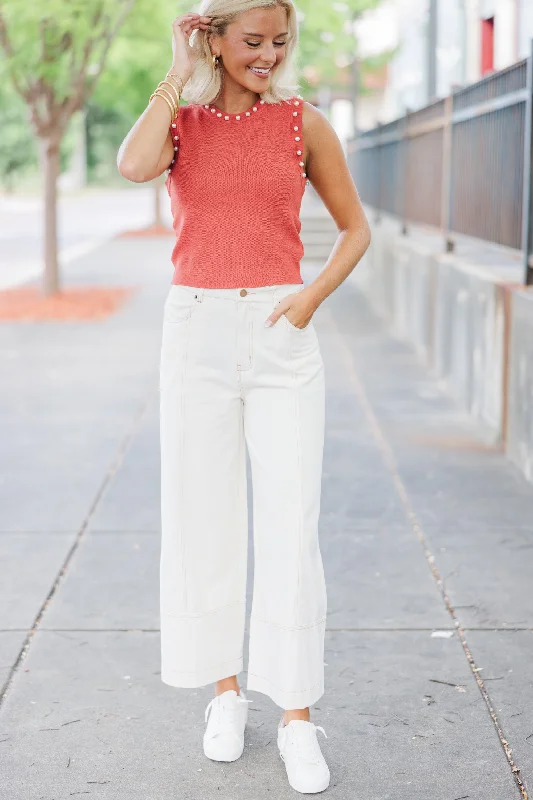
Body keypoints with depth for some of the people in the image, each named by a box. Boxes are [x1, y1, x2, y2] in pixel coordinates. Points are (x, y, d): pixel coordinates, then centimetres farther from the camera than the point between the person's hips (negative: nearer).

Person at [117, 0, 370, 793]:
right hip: (197, 334, 1)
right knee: (206, 520, 7)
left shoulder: (304, 123, 3)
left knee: (291, 527, -3)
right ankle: (226, 690, 25)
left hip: (282, 339, -1)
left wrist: (310, 297, -6)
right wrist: (178, 72, -10)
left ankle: (298, 719, 7)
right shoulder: (177, 119, 4)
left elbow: (355, 227, 10)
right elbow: (134, 166, -21)